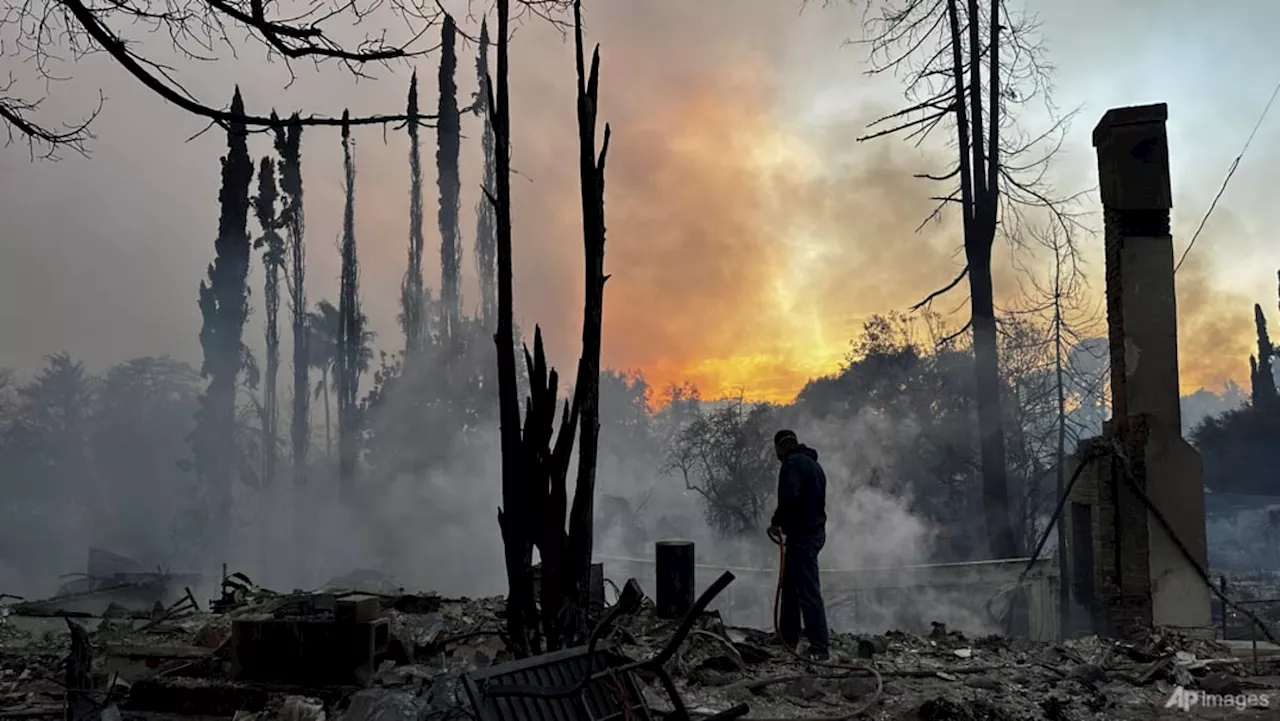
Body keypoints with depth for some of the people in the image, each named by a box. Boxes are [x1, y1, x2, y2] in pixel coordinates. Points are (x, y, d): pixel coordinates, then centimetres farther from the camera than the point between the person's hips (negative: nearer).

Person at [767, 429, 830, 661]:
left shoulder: (792, 463, -13)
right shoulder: (813, 463, 19)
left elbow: (789, 497, -28)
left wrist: (776, 522, -13)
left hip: (802, 535, -10)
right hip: (815, 530, 10)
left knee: (808, 591, -8)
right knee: (790, 585, 20)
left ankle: (820, 648, -7)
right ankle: (787, 638, 27)